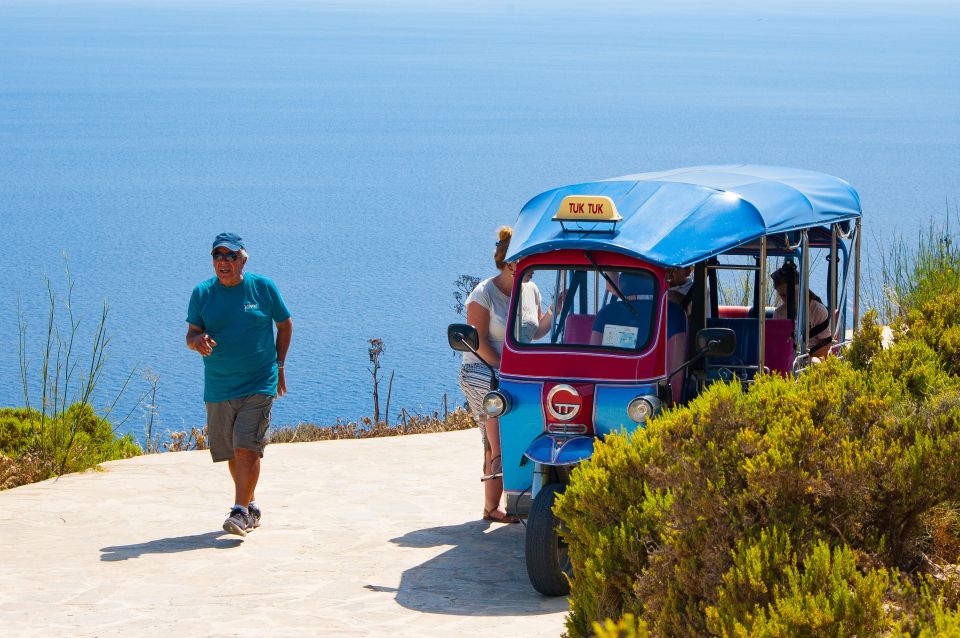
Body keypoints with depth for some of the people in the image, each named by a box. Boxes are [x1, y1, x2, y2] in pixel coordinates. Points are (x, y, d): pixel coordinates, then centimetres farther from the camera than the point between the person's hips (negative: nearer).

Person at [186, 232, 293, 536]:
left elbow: (285, 324, 11)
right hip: (218, 389, 3)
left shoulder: (263, 287, -2)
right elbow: (191, 334, 2)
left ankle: (241, 511, -16)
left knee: (247, 448, -16)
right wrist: (198, 340, -22)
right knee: (232, 453, 11)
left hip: (258, 385, -3)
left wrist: (278, 365, 11)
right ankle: (251, 506, 28)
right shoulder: (202, 293, 2)